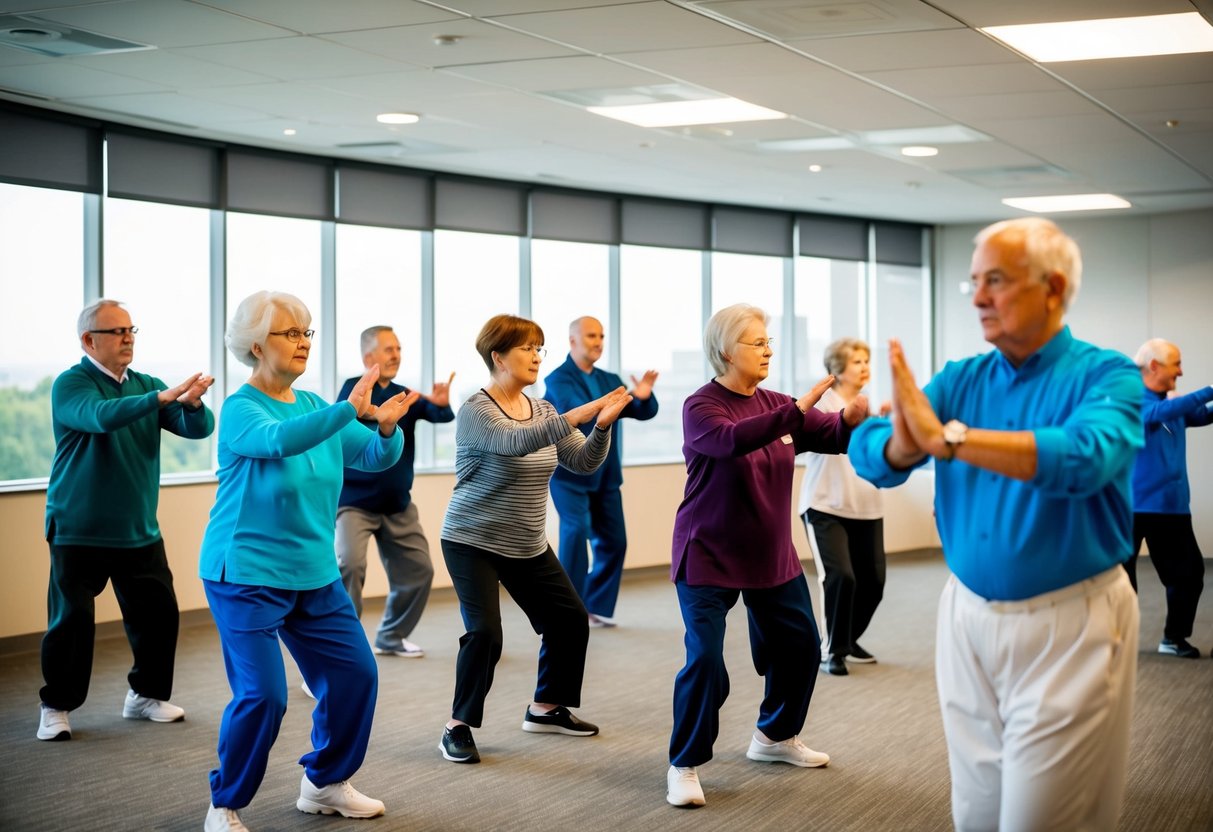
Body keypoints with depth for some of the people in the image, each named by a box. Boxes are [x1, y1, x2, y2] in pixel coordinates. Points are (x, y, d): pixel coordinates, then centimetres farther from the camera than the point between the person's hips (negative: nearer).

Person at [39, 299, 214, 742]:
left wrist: (192, 402, -25)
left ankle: (146, 694, 21)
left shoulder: (146, 385, 8)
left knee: (159, 613, 4)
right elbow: (100, 416, -29)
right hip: (79, 532, -5)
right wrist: (164, 397, -39)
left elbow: (198, 427, -2)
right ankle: (56, 706, 12)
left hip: (140, 532, 5)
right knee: (72, 621, -4)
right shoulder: (71, 384, -8)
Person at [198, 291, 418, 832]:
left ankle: (324, 784, 24)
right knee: (263, 694, -13)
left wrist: (387, 425, -21)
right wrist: (350, 410, -44)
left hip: (315, 575, 7)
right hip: (247, 577, -7)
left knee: (355, 674, 4)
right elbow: (278, 439, -34)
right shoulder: (240, 408, -12)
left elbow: (377, 457, 2)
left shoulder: (315, 406, 8)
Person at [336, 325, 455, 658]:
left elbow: (439, 415, -10)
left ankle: (391, 637, 29)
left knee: (419, 570, 11)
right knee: (350, 564, -25)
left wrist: (442, 404, -34)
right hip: (354, 502, -6)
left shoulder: (405, 395, 7)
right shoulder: (354, 388, -7)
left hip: (397, 505, 6)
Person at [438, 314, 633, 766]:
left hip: (529, 546, 7)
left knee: (570, 619, 8)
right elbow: (516, 441, -35)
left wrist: (602, 425, -19)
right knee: (484, 632, -18)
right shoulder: (476, 410, -15)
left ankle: (546, 708, 26)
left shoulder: (542, 409, 6)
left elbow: (583, 461, 0)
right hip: (473, 543, -7)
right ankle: (459, 726, -1)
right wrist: (580, 414, -42)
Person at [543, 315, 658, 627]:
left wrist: (644, 396, -19)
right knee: (576, 532, -16)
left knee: (613, 541, 6)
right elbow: (576, 413, -25)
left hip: (605, 475, 6)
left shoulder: (610, 380, 12)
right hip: (571, 474, -6)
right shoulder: (558, 379, -7)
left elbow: (644, 413, 4)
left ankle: (597, 606, 18)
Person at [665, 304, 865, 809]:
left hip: (771, 557, 7)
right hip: (709, 559, -7)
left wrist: (853, 417, -26)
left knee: (801, 646, 13)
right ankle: (685, 765, 3)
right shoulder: (700, 407, -15)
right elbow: (732, 440, -35)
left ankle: (776, 737, 36)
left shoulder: (775, 405, 3)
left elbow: (831, 436, -3)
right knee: (706, 662, -13)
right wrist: (798, 409, -42)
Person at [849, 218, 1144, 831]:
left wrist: (947, 438, -33)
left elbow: (1085, 457, -30)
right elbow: (868, 453, -5)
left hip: (1067, 626, -5)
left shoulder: (1106, 377, -9)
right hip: (968, 617, 5)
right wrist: (904, 443, -29)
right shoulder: (960, 380, 5)